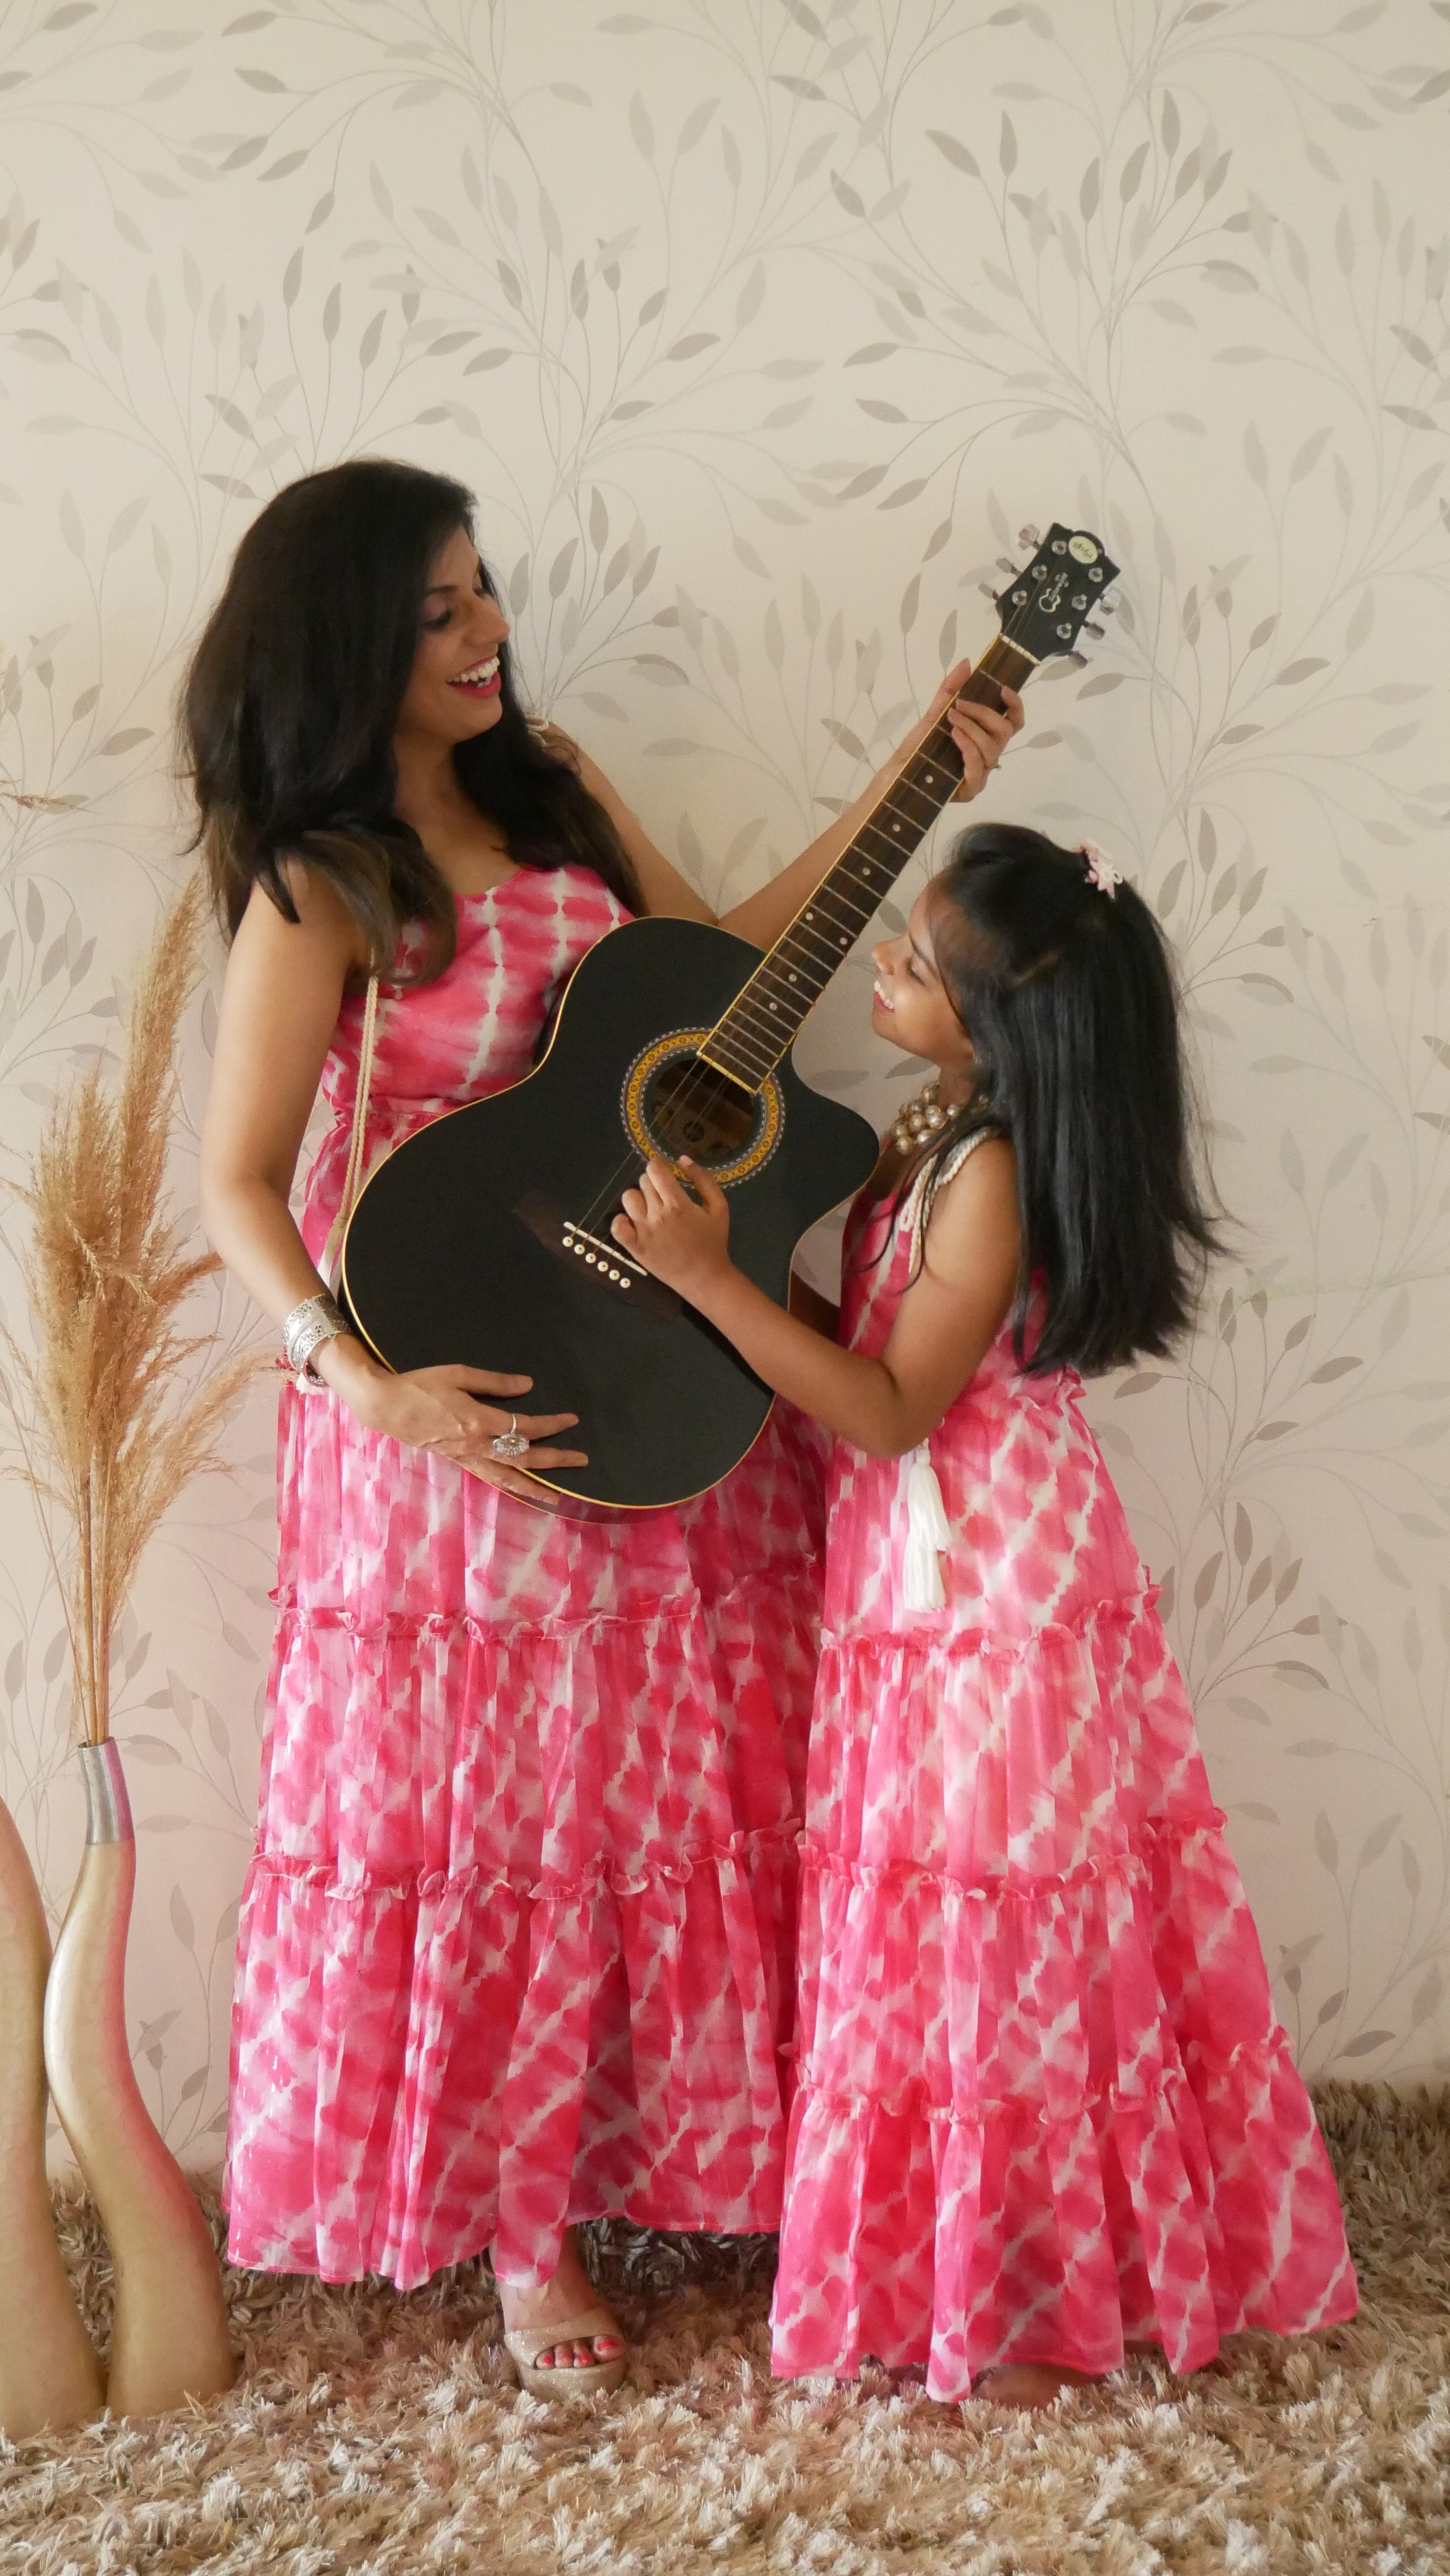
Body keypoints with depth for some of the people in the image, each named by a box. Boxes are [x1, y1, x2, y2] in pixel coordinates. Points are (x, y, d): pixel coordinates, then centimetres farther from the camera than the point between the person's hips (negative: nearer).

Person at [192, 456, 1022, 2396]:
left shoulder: (551, 786, 6)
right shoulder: (318, 887, -12)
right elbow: (240, 1183, -14)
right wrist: (360, 1378, -27)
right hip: (474, 1413, -6)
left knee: (689, 1783, 13)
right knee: (503, 1811, 6)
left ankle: (706, 2145, 32)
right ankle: (521, 2227, 24)